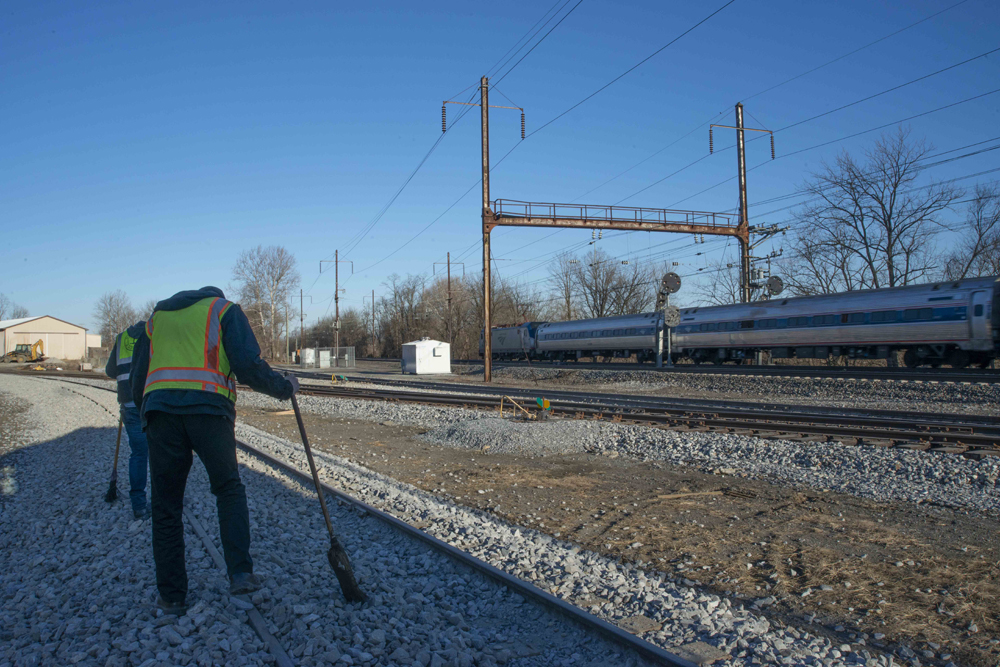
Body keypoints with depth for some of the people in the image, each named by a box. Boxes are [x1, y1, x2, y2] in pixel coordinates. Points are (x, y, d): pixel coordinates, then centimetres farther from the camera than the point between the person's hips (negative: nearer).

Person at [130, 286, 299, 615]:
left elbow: (138, 380, 24)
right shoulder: (225, 309, 16)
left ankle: (172, 597, 15)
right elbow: (248, 365, 0)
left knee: (165, 505, 10)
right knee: (229, 490, 14)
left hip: (159, 408, 3)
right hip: (209, 407, -3)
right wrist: (284, 386, 13)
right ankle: (240, 573, 2)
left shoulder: (157, 315, 29)